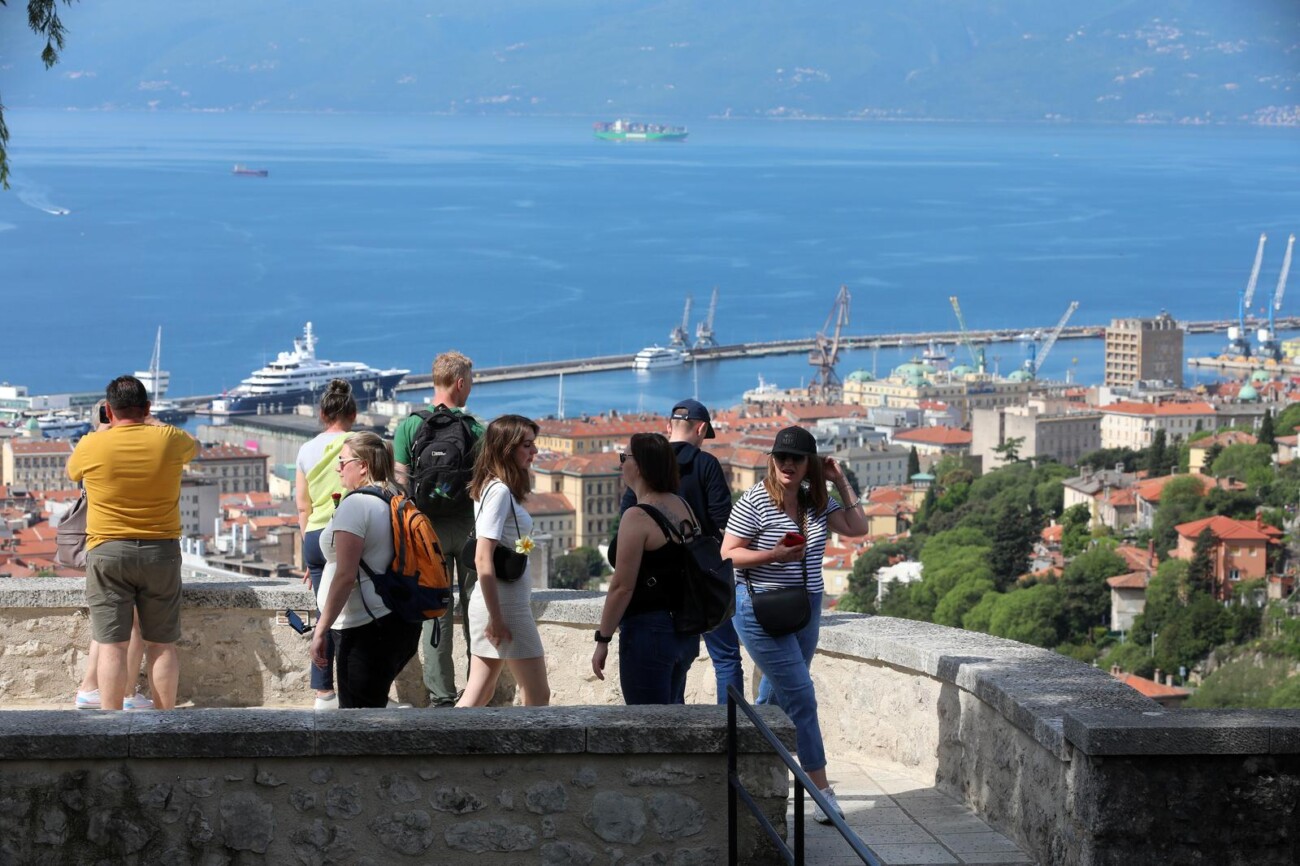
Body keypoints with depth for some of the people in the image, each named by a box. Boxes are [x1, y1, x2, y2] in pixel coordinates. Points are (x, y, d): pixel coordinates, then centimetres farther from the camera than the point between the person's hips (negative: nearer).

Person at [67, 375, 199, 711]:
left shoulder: (92, 446, -6)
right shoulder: (168, 440, -2)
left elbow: (72, 471, 18)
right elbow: (194, 446, 22)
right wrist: (152, 423, 32)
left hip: (107, 550, -1)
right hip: (161, 551, 1)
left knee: (112, 645, -1)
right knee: (162, 644, 7)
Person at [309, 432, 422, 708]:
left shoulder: (355, 504, -13)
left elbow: (346, 576, -19)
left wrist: (321, 629, -16)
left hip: (366, 628, -10)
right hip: (401, 623, 10)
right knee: (373, 707, 17)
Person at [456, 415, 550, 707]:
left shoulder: (498, 489, 12)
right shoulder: (499, 491, -15)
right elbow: (483, 558, -21)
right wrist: (496, 617, -21)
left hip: (496, 604, 9)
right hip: (505, 606, -9)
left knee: (479, 695, 9)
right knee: (538, 695, 0)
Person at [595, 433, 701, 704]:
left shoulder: (637, 517, -17)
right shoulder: (684, 508, 8)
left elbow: (622, 587, -18)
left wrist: (602, 640, -11)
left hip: (648, 630, -8)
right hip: (685, 630, 9)